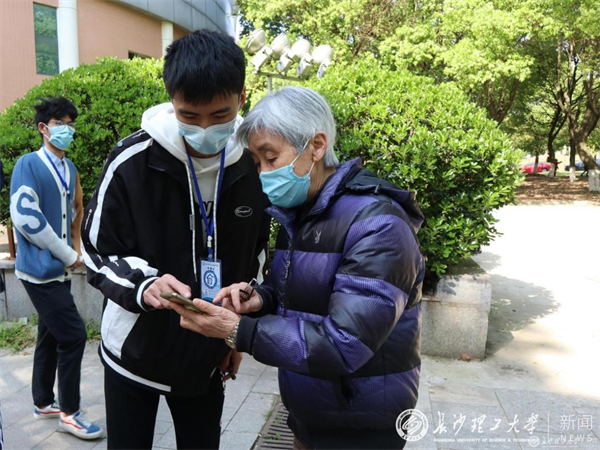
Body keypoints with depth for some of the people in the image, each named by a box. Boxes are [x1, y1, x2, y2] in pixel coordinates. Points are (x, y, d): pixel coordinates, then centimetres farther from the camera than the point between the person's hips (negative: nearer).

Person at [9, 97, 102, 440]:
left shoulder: (70, 168, 10)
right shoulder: (28, 165, -12)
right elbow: (25, 216, -20)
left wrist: (75, 248, 5)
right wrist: (68, 255, -15)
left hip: (58, 268, 8)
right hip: (40, 269, -8)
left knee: (51, 335, 16)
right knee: (73, 335, -7)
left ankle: (44, 402, 31)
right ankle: (70, 412, 8)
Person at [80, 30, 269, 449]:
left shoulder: (255, 165, -9)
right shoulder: (132, 162, -19)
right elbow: (99, 253, -10)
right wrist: (144, 284, -30)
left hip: (209, 356, 3)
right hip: (135, 351, -2)